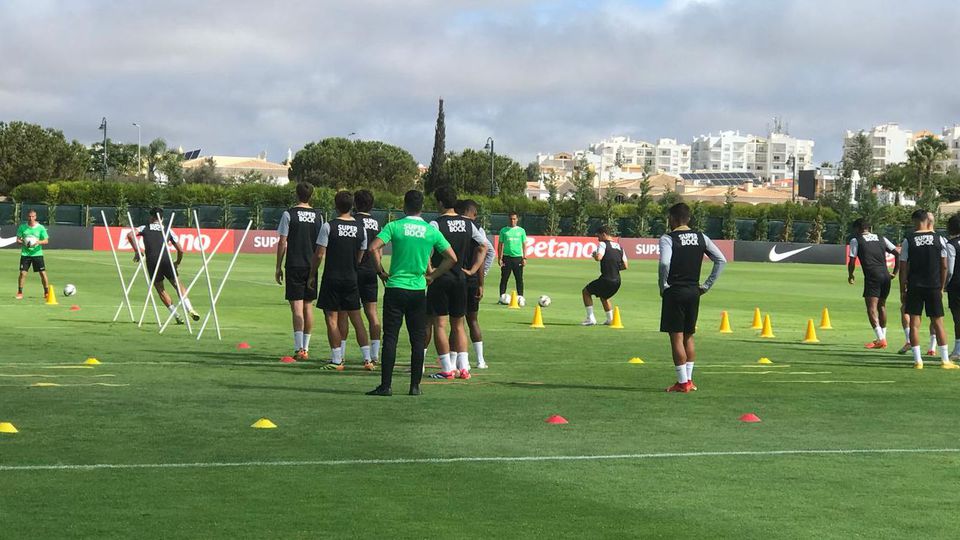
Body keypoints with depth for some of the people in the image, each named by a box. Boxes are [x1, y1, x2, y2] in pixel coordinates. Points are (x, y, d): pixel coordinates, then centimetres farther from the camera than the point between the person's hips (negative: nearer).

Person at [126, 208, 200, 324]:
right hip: (166, 259, 1)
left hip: (151, 261, -1)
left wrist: (137, 251, 5)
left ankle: (176, 315, 5)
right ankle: (189, 309, -7)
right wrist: (177, 263, 32)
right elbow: (180, 250, 15)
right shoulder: (168, 231, 18)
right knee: (177, 284, 10)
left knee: (160, 289, 11)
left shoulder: (144, 228, 16)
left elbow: (130, 235, -2)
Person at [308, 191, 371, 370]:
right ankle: (367, 358, 9)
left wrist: (312, 275, 1)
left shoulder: (328, 226, -10)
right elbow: (361, 256, 9)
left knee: (332, 318, 2)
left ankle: (337, 360, 0)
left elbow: (319, 254, -10)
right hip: (352, 278, 4)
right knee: (356, 318, 10)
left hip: (332, 278, -4)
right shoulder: (360, 228, 3)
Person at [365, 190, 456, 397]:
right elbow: (452, 258, 2)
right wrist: (432, 276, 10)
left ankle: (386, 385, -2)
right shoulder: (432, 231, 3)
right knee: (418, 339, 8)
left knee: (390, 337, 0)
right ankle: (415, 385, 9)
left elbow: (373, 248, -16)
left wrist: (381, 272, -4)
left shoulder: (394, 226, -4)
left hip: (395, 287, -2)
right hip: (419, 290, 2)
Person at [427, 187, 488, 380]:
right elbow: (483, 246, 11)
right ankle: (463, 367, 9)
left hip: (440, 279, -5)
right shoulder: (468, 224, 6)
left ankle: (448, 368, -3)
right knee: (458, 325, 14)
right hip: (460, 278, 5)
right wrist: (472, 270, 12)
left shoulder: (436, 224, -11)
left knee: (439, 324, 1)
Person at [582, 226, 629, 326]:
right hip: (617, 281, 7)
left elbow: (598, 257, -22)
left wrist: (594, 254, 0)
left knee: (586, 291, 12)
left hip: (606, 279, -7)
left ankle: (590, 318, 5)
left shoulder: (603, 244, -6)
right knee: (604, 296, 33)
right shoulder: (619, 247, 15)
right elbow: (625, 266, 13)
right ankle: (610, 319, 29)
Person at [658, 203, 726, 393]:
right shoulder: (701, 238, 7)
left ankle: (683, 382, -1)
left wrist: (663, 285, -11)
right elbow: (721, 260, 6)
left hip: (674, 292, -5)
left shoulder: (668, 239, -10)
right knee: (688, 336, 16)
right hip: (694, 292, 6)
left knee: (676, 337, -1)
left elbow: (664, 263, -26)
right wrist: (707, 285, 9)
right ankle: (689, 379, 18)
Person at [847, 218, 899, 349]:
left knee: (872, 308, -7)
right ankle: (883, 337, 25)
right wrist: (894, 272, 20)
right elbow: (898, 253, 13)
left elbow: (852, 261, 1)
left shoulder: (856, 240, 5)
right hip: (885, 276, 5)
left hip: (872, 277, -5)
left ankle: (880, 339, -19)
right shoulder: (881, 239, 18)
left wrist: (850, 276, 19)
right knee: (882, 306, 19)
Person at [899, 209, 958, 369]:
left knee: (914, 323, 4)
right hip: (934, 287, 1)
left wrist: (902, 290, 4)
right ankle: (945, 360, 8)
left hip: (914, 287, -1)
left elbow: (903, 267, -3)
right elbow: (944, 266, 3)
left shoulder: (908, 240, -3)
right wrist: (941, 287, 13)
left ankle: (917, 360, 0)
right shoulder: (939, 239, 1)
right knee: (938, 323, 8)